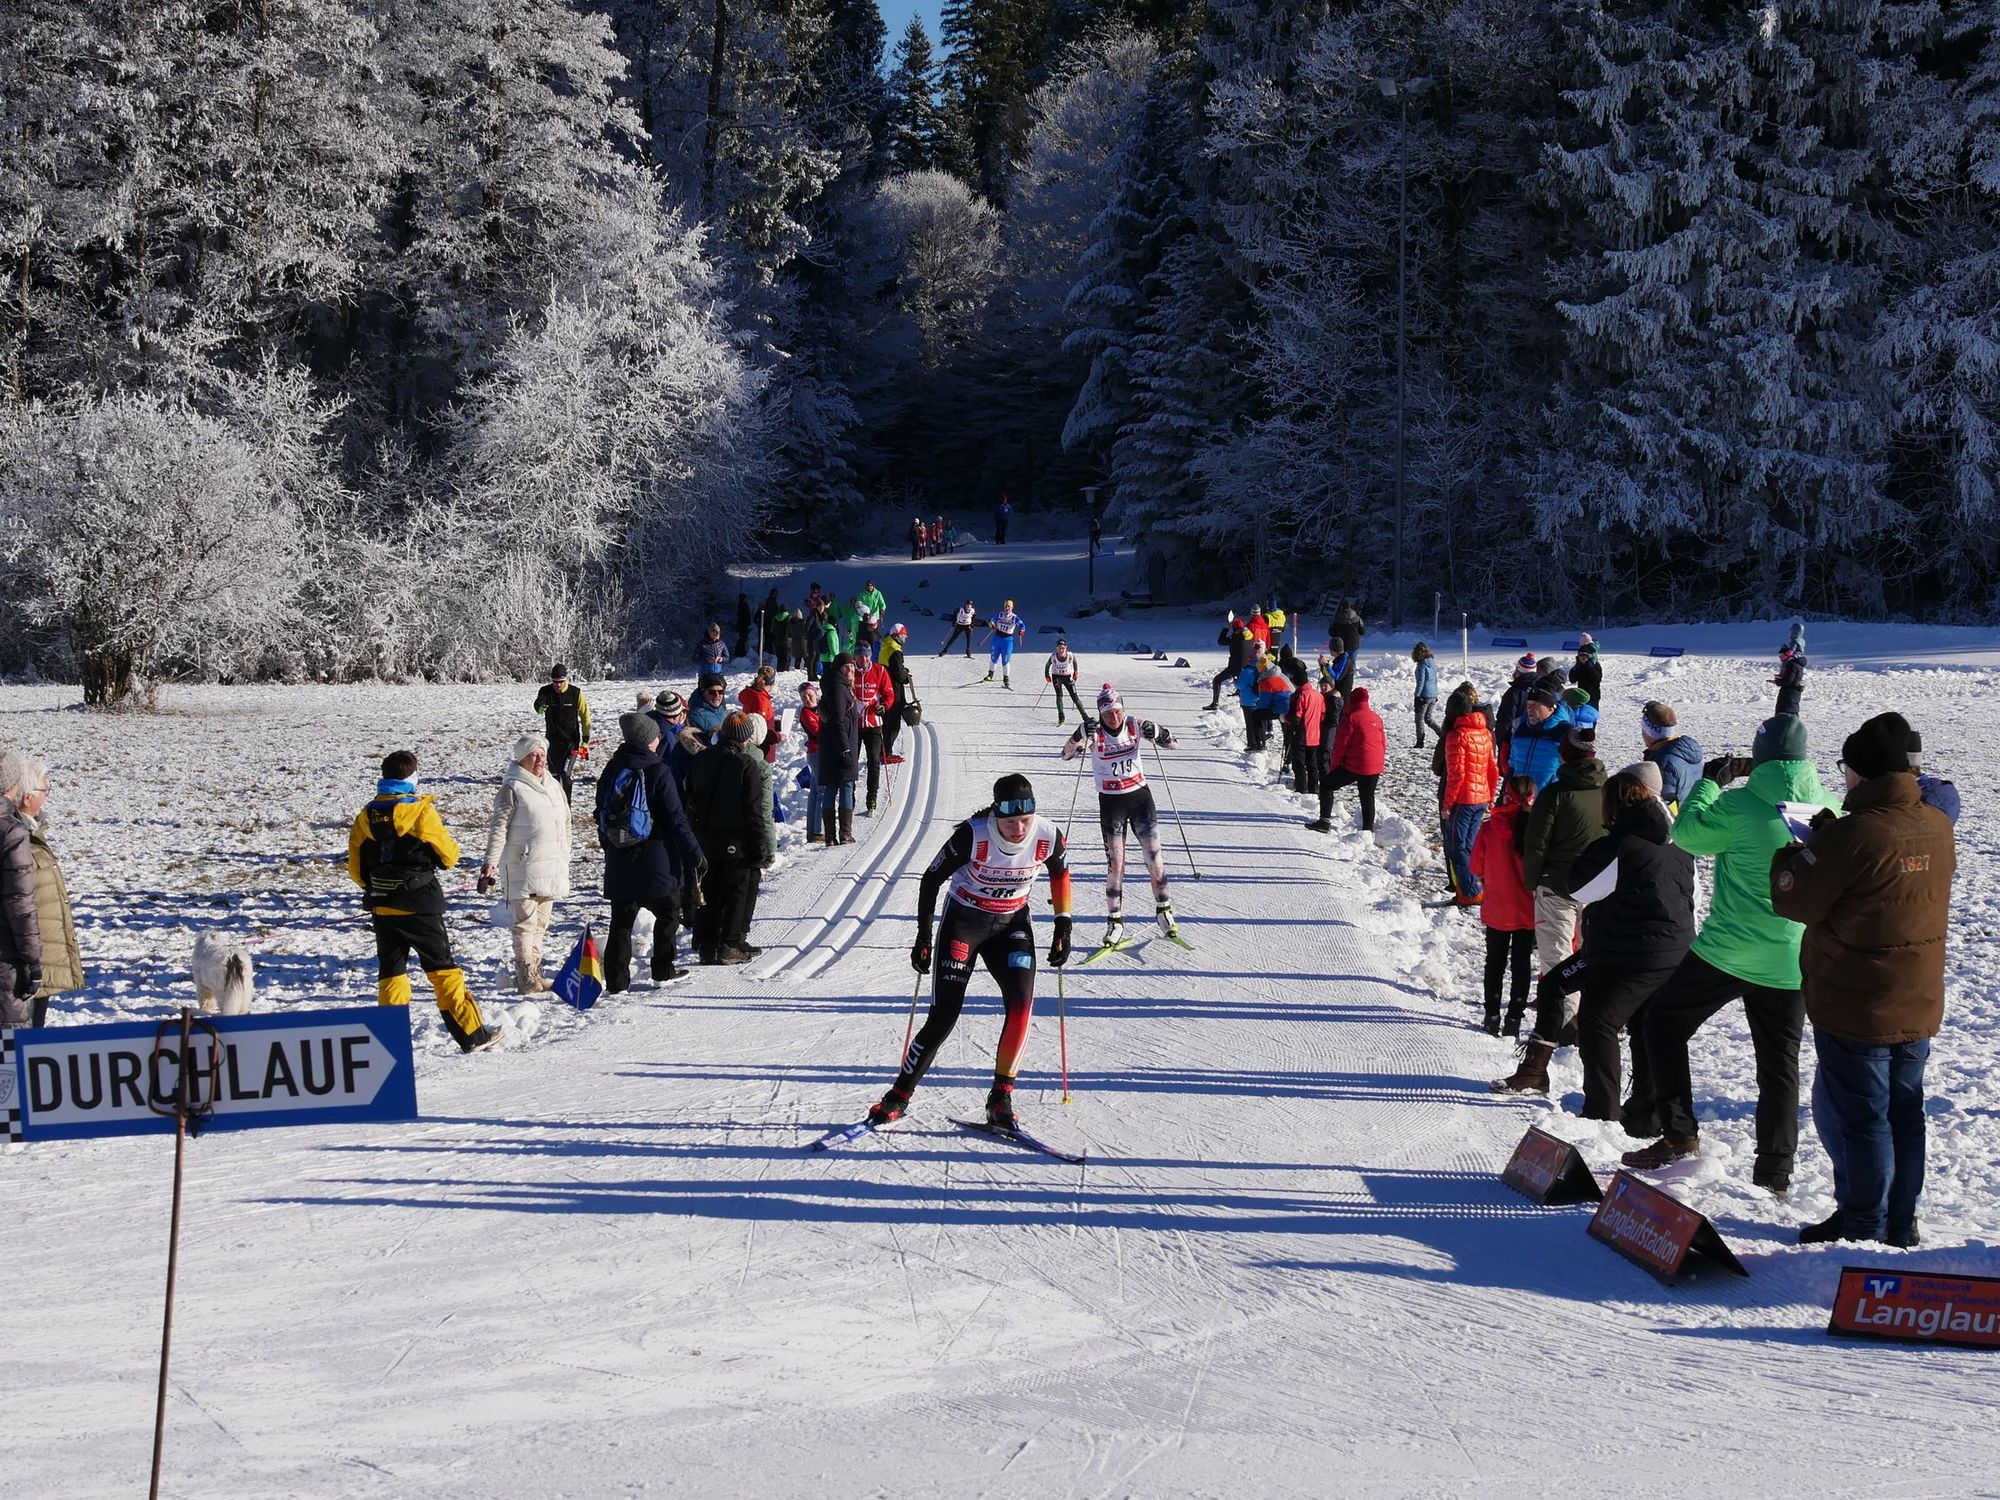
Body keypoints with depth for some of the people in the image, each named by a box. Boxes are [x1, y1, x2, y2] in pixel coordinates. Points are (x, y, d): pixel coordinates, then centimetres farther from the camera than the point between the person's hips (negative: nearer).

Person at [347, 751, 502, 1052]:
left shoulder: (365, 816, 4)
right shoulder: (421, 812, -11)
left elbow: (355, 870, 9)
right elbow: (448, 856, -4)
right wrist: (451, 845, 18)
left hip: (381, 908, 4)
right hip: (419, 906, -4)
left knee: (390, 972, 12)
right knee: (443, 969, 2)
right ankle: (472, 1034, 3)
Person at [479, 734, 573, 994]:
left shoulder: (554, 786, 14)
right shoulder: (512, 788, -8)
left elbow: (565, 825, 23)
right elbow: (498, 827, -11)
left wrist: (564, 860, 23)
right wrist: (490, 862, -17)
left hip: (551, 867, 7)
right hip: (522, 868, -7)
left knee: (541, 924, 12)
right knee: (525, 923, -6)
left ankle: (535, 974, 20)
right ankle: (526, 978, -4)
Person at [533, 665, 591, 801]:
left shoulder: (576, 693, -8)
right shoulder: (545, 691, -5)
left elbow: (585, 716, -1)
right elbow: (537, 705, -24)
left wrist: (586, 740, -4)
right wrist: (540, 707, -50)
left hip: (571, 740, -3)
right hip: (553, 740, 3)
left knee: (566, 773, -16)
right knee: (554, 774, 11)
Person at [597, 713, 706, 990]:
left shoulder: (612, 769, 3)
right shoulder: (658, 772, -14)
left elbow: (601, 814, 12)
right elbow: (676, 819, -14)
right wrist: (695, 855, -9)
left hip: (618, 861, 4)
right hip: (655, 861, -4)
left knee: (621, 920, 9)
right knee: (668, 911, 17)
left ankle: (616, 980, 4)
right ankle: (663, 971, 21)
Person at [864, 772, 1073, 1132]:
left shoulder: (1048, 836, -19)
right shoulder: (972, 835, -27)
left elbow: (1060, 872, 5)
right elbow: (932, 879, -12)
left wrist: (1063, 926, 1)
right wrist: (924, 937, -9)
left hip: (1013, 924, 3)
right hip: (963, 920, -3)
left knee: (1021, 1004, -20)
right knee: (943, 1017, -8)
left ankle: (1001, 1097, -7)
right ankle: (899, 1096, 10)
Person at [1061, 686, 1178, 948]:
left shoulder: (1134, 725, -5)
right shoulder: (1093, 731, -9)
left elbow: (1170, 744, 0)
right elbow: (1067, 754, -20)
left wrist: (1158, 733, -22)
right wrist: (1079, 736, -37)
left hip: (1140, 796, 2)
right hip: (1110, 801, -2)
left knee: (1154, 855, 0)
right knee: (1115, 862, -4)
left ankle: (1163, 909, 17)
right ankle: (1115, 922, 5)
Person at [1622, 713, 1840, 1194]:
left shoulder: (1740, 806, -14)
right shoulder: (1829, 811, -2)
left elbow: (1688, 833, -3)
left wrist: (1710, 782, 11)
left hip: (1728, 951, -4)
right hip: (1792, 962, 4)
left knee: (1665, 1020, 15)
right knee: (1779, 1065, 13)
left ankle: (1679, 1133, 8)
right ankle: (1775, 1172, 13)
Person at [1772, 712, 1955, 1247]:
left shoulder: (1852, 836, -23)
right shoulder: (1937, 827, 0)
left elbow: (1794, 901, -15)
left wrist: (1792, 855, 4)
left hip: (1856, 1011, -7)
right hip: (1919, 1006, 7)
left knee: (1854, 1117, 5)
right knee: (1904, 1114, 16)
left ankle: (1862, 1229, 11)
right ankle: (1900, 1228, 25)